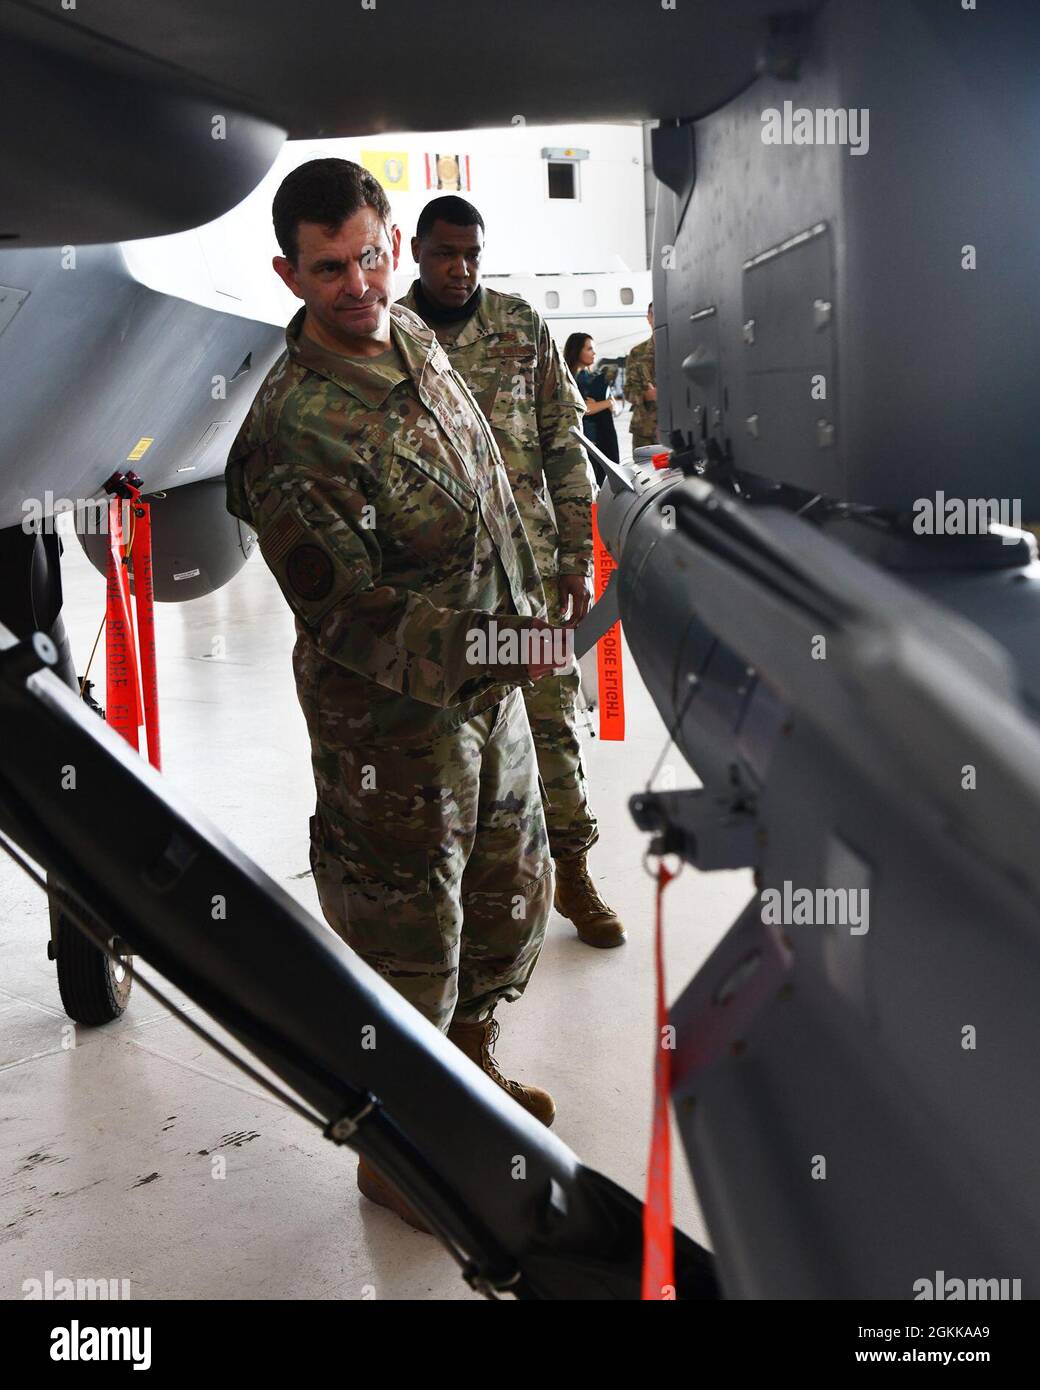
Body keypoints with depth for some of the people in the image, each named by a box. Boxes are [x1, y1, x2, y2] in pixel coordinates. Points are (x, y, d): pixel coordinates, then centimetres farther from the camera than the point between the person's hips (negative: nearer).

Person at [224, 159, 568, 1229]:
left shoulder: (412, 336, 2)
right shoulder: (291, 433, -25)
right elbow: (350, 615, -26)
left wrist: (523, 612, 22)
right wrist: (476, 646, -40)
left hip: (489, 686, 8)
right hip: (391, 717, -8)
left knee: (513, 895, 23)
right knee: (409, 938, 5)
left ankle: (471, 1069, 48)